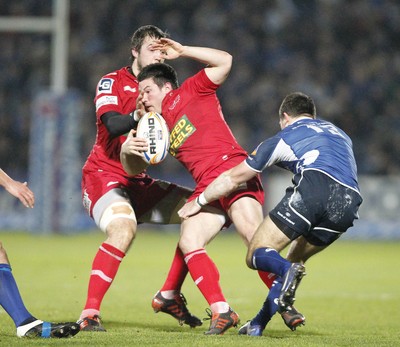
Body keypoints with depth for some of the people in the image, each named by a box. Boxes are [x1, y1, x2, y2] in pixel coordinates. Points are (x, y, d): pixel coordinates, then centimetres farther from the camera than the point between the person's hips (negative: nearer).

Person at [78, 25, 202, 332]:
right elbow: (112, 125, -23)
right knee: (124, 229, -35)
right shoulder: (112, 83, -6)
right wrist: (139, 116, -38)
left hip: (140, 182, 7)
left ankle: (170, 296, 9)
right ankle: (90, 314, -32)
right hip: (104, 176, -7)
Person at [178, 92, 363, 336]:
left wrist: (199, 201, 44)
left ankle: (287, 270, -33)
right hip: (350, 202, 5)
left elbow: (233, 179, 30)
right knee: (295, 259, 23)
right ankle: (258, 325, 13)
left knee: (257, 255, 2)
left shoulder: (283, 138, 24)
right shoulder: (339, 133, 36)